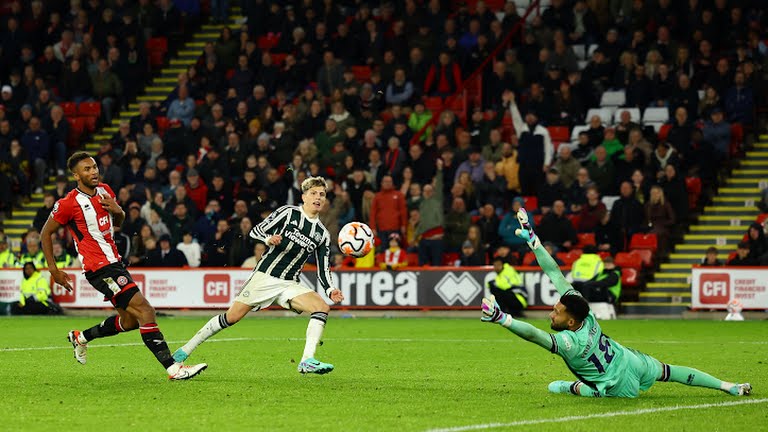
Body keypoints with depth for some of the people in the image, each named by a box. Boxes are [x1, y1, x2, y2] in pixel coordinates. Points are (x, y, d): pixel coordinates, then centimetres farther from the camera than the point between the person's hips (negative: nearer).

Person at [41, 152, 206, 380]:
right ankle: (173, 368, -18)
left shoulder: (105, 191, 8)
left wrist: (118, 211, -2)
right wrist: (54, 270, -4)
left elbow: (119, 222, 22)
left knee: (129, 321, 15)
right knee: (145, 311, -17)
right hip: (99, 269, -9)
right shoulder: (69, 204, -13)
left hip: (114, 263, 9)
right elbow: (46, 233, -3)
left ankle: (80, 338, 35)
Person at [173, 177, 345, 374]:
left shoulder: (323, 235, 10)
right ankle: (186, 349, 7)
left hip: (289, 284, 4)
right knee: (232, 317, -7)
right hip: (264, 276, -4)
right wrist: (268, 239, -24)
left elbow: (323, 271, 12)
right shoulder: (288, 213, -1)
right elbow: (256, 231, -3)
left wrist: (330, 290, -6)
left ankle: (307, 361, -26)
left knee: (322, 307, -20)